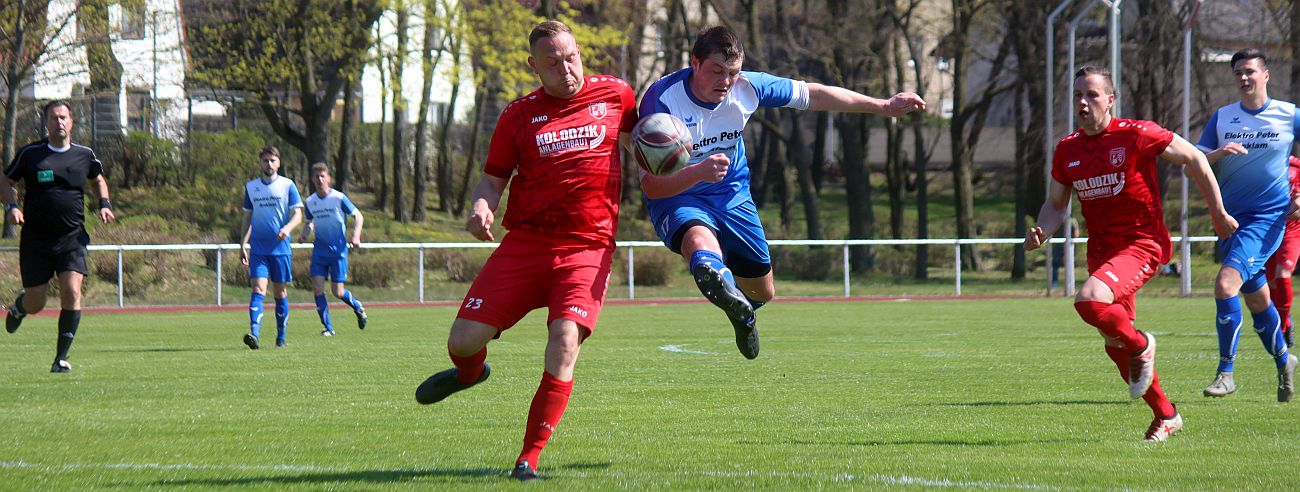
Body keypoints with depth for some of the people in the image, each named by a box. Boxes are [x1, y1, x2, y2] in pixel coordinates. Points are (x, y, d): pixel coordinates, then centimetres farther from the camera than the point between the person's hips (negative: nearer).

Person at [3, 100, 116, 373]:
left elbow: (98, 180, 25)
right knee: (35, 305, 3)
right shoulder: (29, 154, -2)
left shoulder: (85, 155, 4)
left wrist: (104, 204, 6)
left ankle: (61, 357, -7)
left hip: (72, 239, 1)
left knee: (71, 293, -18)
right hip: (36, 239, -1)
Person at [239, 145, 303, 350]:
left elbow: (297, 214, -3)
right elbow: (247, 217, 17)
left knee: (280, 292, 6)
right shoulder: (251, 187, 10)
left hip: (281, 248, -1)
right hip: (258, 249, 1)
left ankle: (281, 337, 18)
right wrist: (243, 244, 10)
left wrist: (287, 228, -24)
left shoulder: (287, 185, 2)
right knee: (258, 290, -13)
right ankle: (254, 334, -26)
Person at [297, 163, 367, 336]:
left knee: (338, 292, -2)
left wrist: (355, 236, -16)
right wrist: (304, 234, -1)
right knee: (317, 288, -10)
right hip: (319, 249, 4)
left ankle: (358, 307, 30)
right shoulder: (310, 201, 5)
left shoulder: (338, 198, -8)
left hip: (338, 250, -4)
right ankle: (327, 327, -1)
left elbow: (357, 215, 0)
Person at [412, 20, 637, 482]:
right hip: (525, 241, 1)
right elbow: (493, 178, 9)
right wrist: (481, 207, -13)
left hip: (588, 247, -1)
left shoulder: (614, 94, 7)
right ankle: (471, 372, 36)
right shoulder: (519, 114, 5)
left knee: (565, 342, -23)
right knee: (463, 341, -5)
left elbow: (638, 139, 27)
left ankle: (529, 458, -13)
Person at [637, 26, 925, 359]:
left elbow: (813, 95, 0)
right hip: (677, 198, -5)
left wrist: (883, 106, 5)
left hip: (732, 195, 5)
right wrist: (698, 172, -52)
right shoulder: (661, 99, -28)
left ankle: (742, 314, 53)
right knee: (700, 241, -40)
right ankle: (720, 284, -76)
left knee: (762, 292, 15)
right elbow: (652, 185, -32)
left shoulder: (747, 87, -15)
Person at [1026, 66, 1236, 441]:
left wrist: (1218, 214, 3)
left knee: (1089, 301, -31)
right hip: (1100, 249, 7)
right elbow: (1056, 204, 15)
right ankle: (1166, 417, 29)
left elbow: (1193, 159, -3)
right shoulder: (1067, 150, 3)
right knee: (1115, 346, 10)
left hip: (1142, 244, -7)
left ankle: (1141, 346, -1)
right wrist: (1041, 232, -7)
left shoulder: (1136, 135, -13)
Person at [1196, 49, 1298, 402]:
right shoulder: (1222, 118, 6)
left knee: (1226, 283, -22)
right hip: (1230, 217, 5)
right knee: (1256, 299, 14)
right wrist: (1218, 153, -21)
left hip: (1268, 217, -5)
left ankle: (1226, 373, -16)